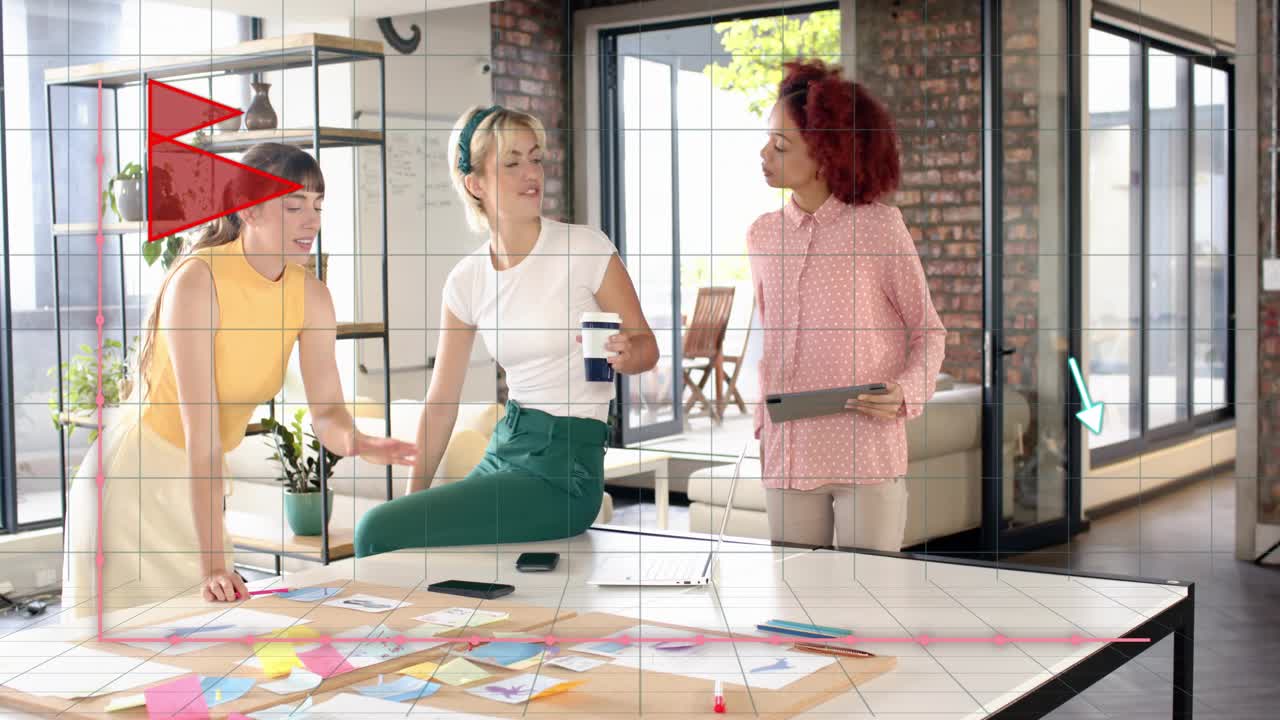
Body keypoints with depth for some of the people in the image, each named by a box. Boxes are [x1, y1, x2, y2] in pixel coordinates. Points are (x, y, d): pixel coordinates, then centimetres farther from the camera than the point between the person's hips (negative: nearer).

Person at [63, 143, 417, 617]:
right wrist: (213, 565, -34)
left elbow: (326, 411, -10)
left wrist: (355, 442, -36)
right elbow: (200, 429, -30)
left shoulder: (312, 297, -7)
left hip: (206, 479, 6)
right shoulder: (198, 280, -25)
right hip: (137, 472, -6)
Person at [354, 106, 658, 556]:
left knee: (378, 533, -13)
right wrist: (414, 500, 4)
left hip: (567, 460, -5)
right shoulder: (467, 280, 4)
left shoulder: (586, 249, -9)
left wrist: (624, 355, -25)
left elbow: (646, 346, -1)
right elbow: (442, 400, 7)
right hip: (504, 448, 5)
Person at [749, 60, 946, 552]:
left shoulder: (879, 226, -6)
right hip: (787, 456, 4)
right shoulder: (763, 235, 8)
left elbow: (928, 331, 2)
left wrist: (905, 394, -16)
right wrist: (764, 424, 7)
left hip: (867, 456, -4)